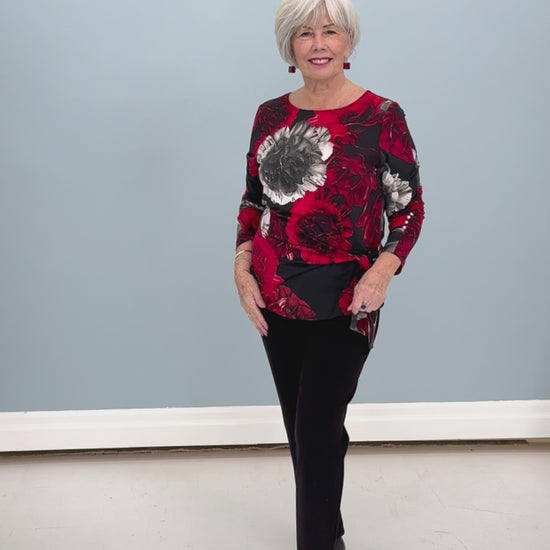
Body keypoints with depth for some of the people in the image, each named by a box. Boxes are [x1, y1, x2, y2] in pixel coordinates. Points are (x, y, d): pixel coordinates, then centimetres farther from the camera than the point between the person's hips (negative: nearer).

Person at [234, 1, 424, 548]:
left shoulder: (382, 117, -8)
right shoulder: (270, 116, 5)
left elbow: (409, 208, -5)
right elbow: (253, 200, 12)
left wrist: (383, 270, -20)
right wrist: (243, 269, -1)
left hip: (343, 303, -5)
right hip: (276, 299, 5)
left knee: (317, 431, -3)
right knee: (300, 426, 15)